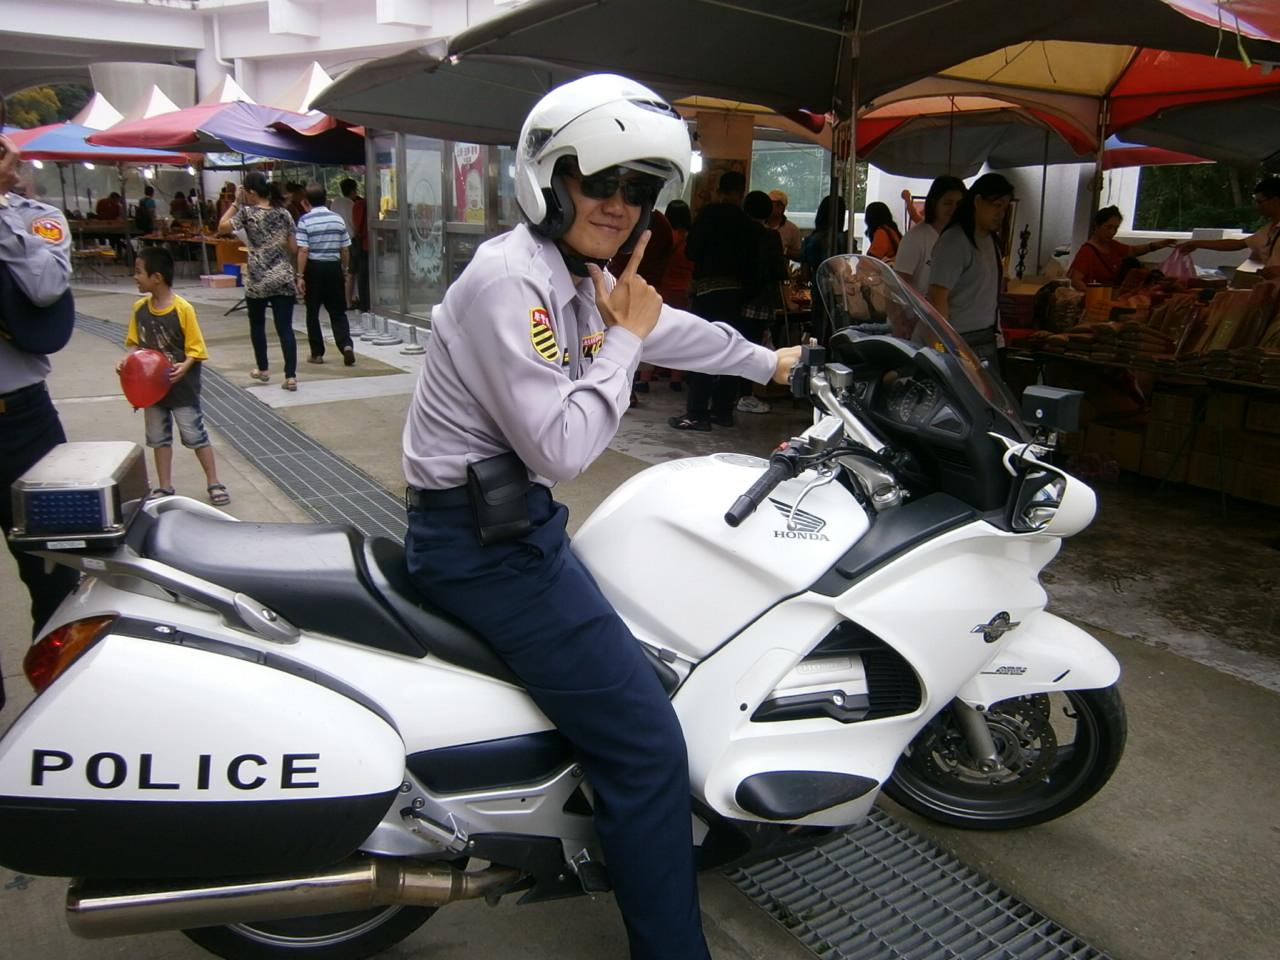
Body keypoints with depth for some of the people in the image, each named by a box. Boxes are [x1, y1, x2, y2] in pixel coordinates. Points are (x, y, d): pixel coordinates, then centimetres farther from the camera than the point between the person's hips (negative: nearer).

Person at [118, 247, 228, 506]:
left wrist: (185, 366, -29)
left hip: (181, 386, -6)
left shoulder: (183, 309, -17)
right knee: (158, 437, 13)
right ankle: (165, 487, 25)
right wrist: (127, 360, -12)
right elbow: (135, 343, 7)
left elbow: (195, 348, -12)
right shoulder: (139, 308, -1)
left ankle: (214, 483, 15)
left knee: (194, 434, 2)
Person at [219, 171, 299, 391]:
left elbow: (222, 227, 4)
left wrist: (236, 203, 6)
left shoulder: (247, 213, -6)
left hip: (258, 280, -3)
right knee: (285, 328, 0)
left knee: (257, 325, 17)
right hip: (284, 279, 3)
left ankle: (262, 369, 28)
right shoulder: (284, 213, 5)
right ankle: (291, 376, -6)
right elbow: (294, 248, 6)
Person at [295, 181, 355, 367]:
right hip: (334, 267, 3)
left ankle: (317, 353, 13)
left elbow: (303, 251, -12)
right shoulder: (338, 219, 2)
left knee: (312, 312, 9)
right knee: (337, 312, 8)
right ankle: (346, 345, -14)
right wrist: (345, 270, 17)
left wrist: (300, 276, -9)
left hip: (314, 268, -3)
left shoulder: (305, 220, -8)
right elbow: (345, 249, 5)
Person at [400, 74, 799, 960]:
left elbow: (666, 329, 26)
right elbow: (561, 447, -24)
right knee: (646, 745, -10)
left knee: (619, 658, 28)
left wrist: (767, 362, 38)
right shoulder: (509, 278, -19)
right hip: (486, 543, -10)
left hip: (517, 522, 10)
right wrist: (620, 341, -14)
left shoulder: (580, 276, 10)